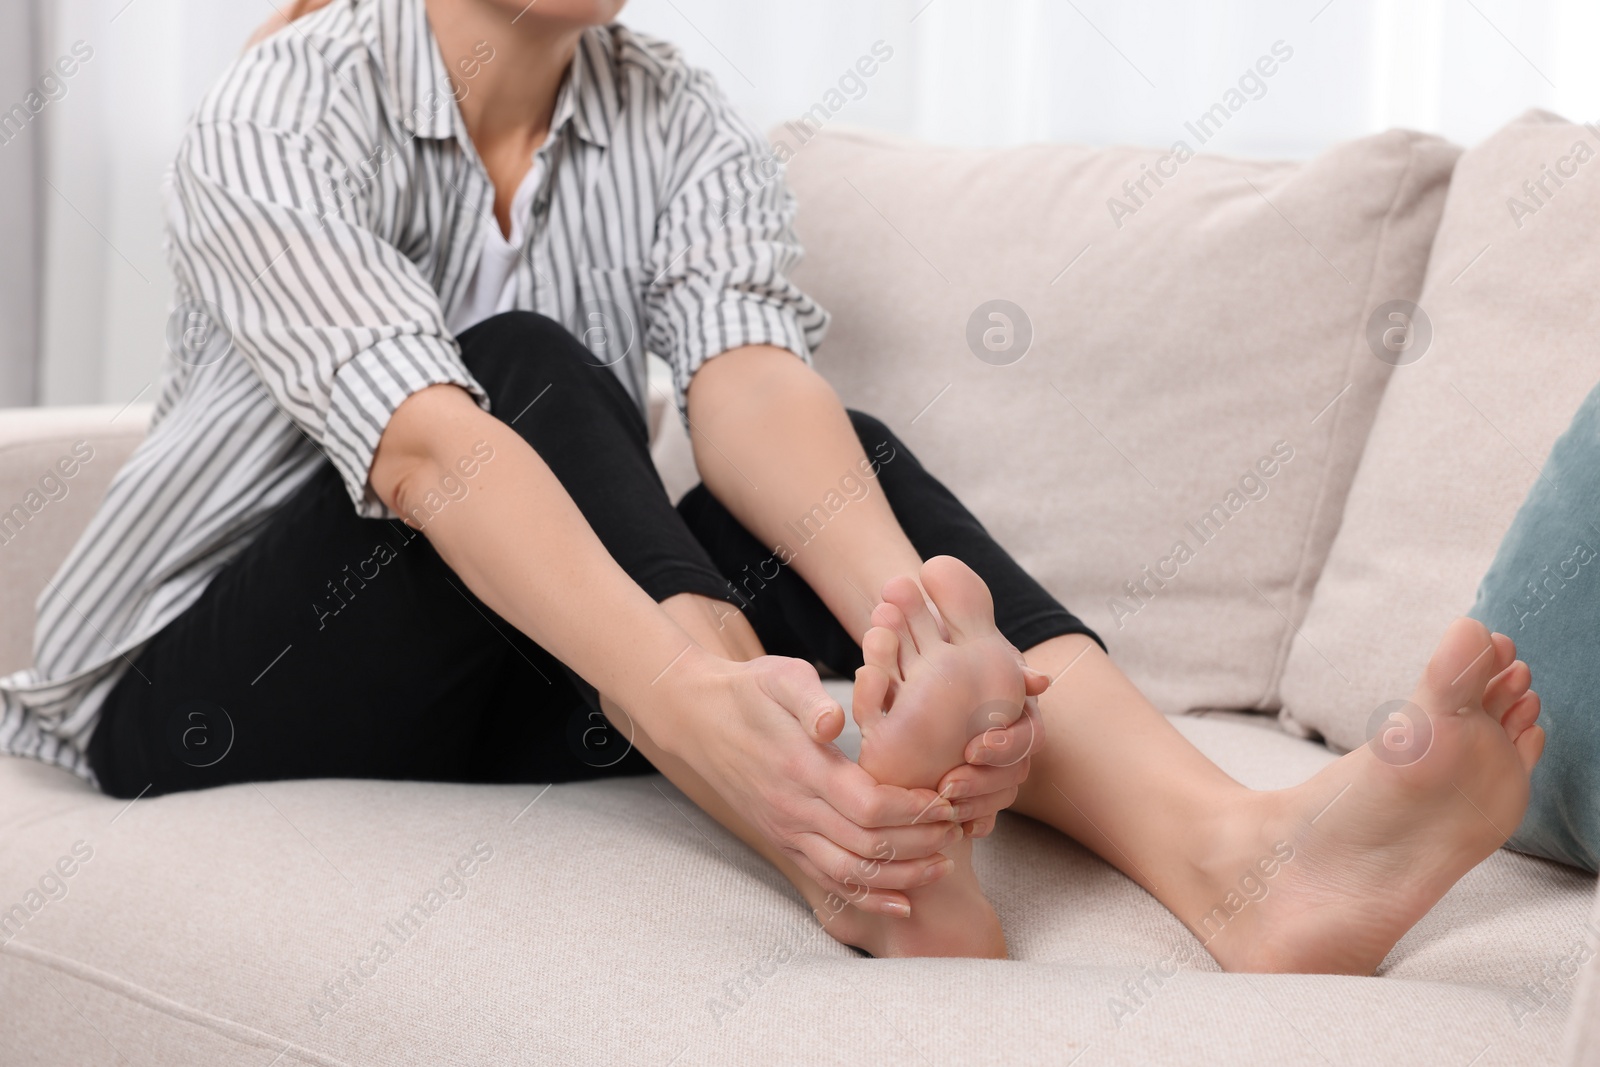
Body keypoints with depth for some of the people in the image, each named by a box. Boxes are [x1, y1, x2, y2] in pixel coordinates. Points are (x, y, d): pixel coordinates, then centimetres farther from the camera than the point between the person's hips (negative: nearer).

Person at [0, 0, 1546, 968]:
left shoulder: (678, 125, -2)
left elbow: (750, 378, -22)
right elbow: (426, 443, -35)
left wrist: (897, 591, -45)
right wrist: (682, 697, -53)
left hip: (512, 706, 4)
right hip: (220, 699, -4)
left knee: (849, 466, -20)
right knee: (532, 370, -28)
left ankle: (1230, 846, -45)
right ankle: (864, 854, -51)